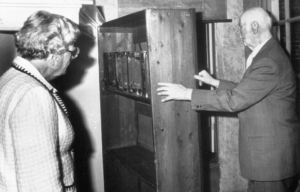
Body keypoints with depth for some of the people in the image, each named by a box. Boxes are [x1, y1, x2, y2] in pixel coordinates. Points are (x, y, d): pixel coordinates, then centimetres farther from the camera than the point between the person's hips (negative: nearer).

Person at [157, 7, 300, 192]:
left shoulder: (269, 61, -23)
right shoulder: (268, 53, 11)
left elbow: (234, 100, -26)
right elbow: (245, 91, 18)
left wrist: (187, 93, -21)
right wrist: (215, 82, 15)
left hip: (271, 152, -9)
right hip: (267, 149, 9)